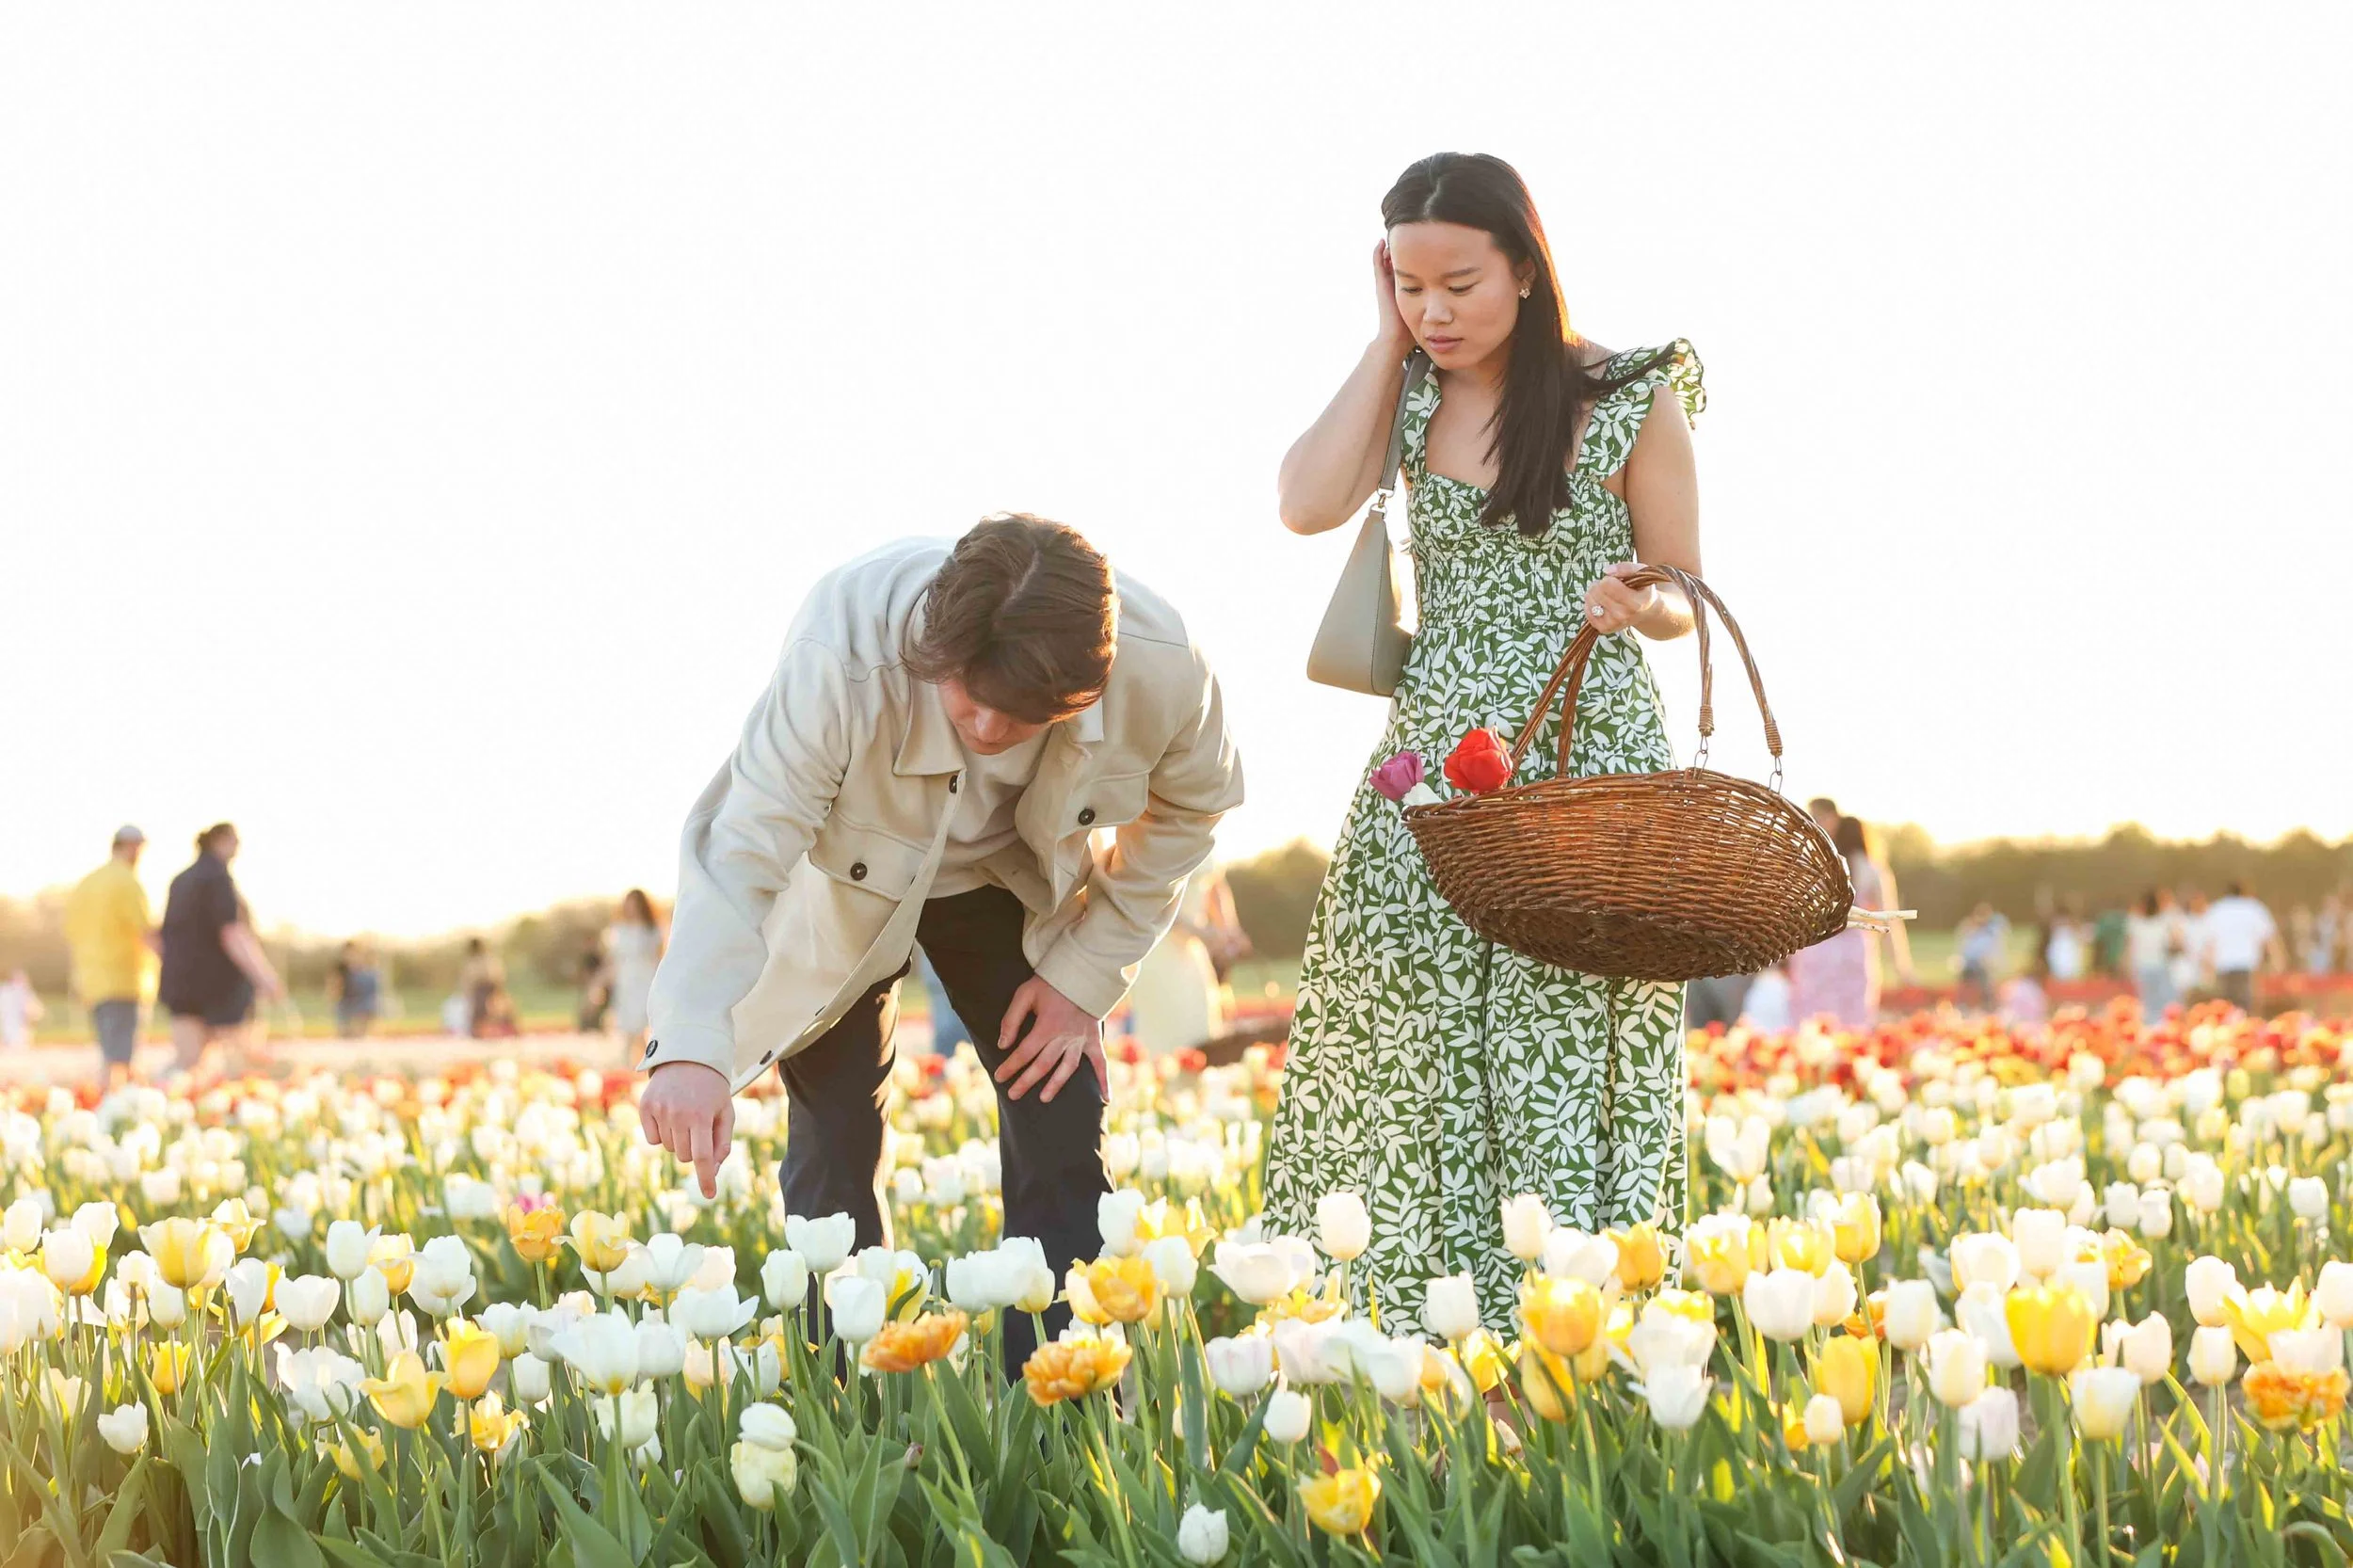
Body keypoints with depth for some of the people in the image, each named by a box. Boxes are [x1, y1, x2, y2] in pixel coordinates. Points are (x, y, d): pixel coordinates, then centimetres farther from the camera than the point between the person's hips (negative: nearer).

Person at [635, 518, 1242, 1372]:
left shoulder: (1160, 669, -32)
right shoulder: (841, 659, -42)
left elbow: (1190, 804, -9)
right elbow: (740, 855, -43)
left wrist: (1086, 974, -11)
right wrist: (692, 1050, -58)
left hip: (1015, 885, 2)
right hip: (844, 885, -2)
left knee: (1062, 1129, -6)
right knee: (834, 1145, -9)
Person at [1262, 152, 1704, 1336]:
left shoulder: (1630, 402, -1)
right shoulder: (1409, 395, 8)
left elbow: (1680, 596, 3)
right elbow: (1308, 505, -10)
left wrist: (1638, 607, -21)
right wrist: (1386, 344, -4)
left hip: (1592, 762, -3)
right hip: (1434, 759, 3)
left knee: (1568, 1056, -7)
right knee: (1410, 1054, -2)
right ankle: (1414, 1332, 5)